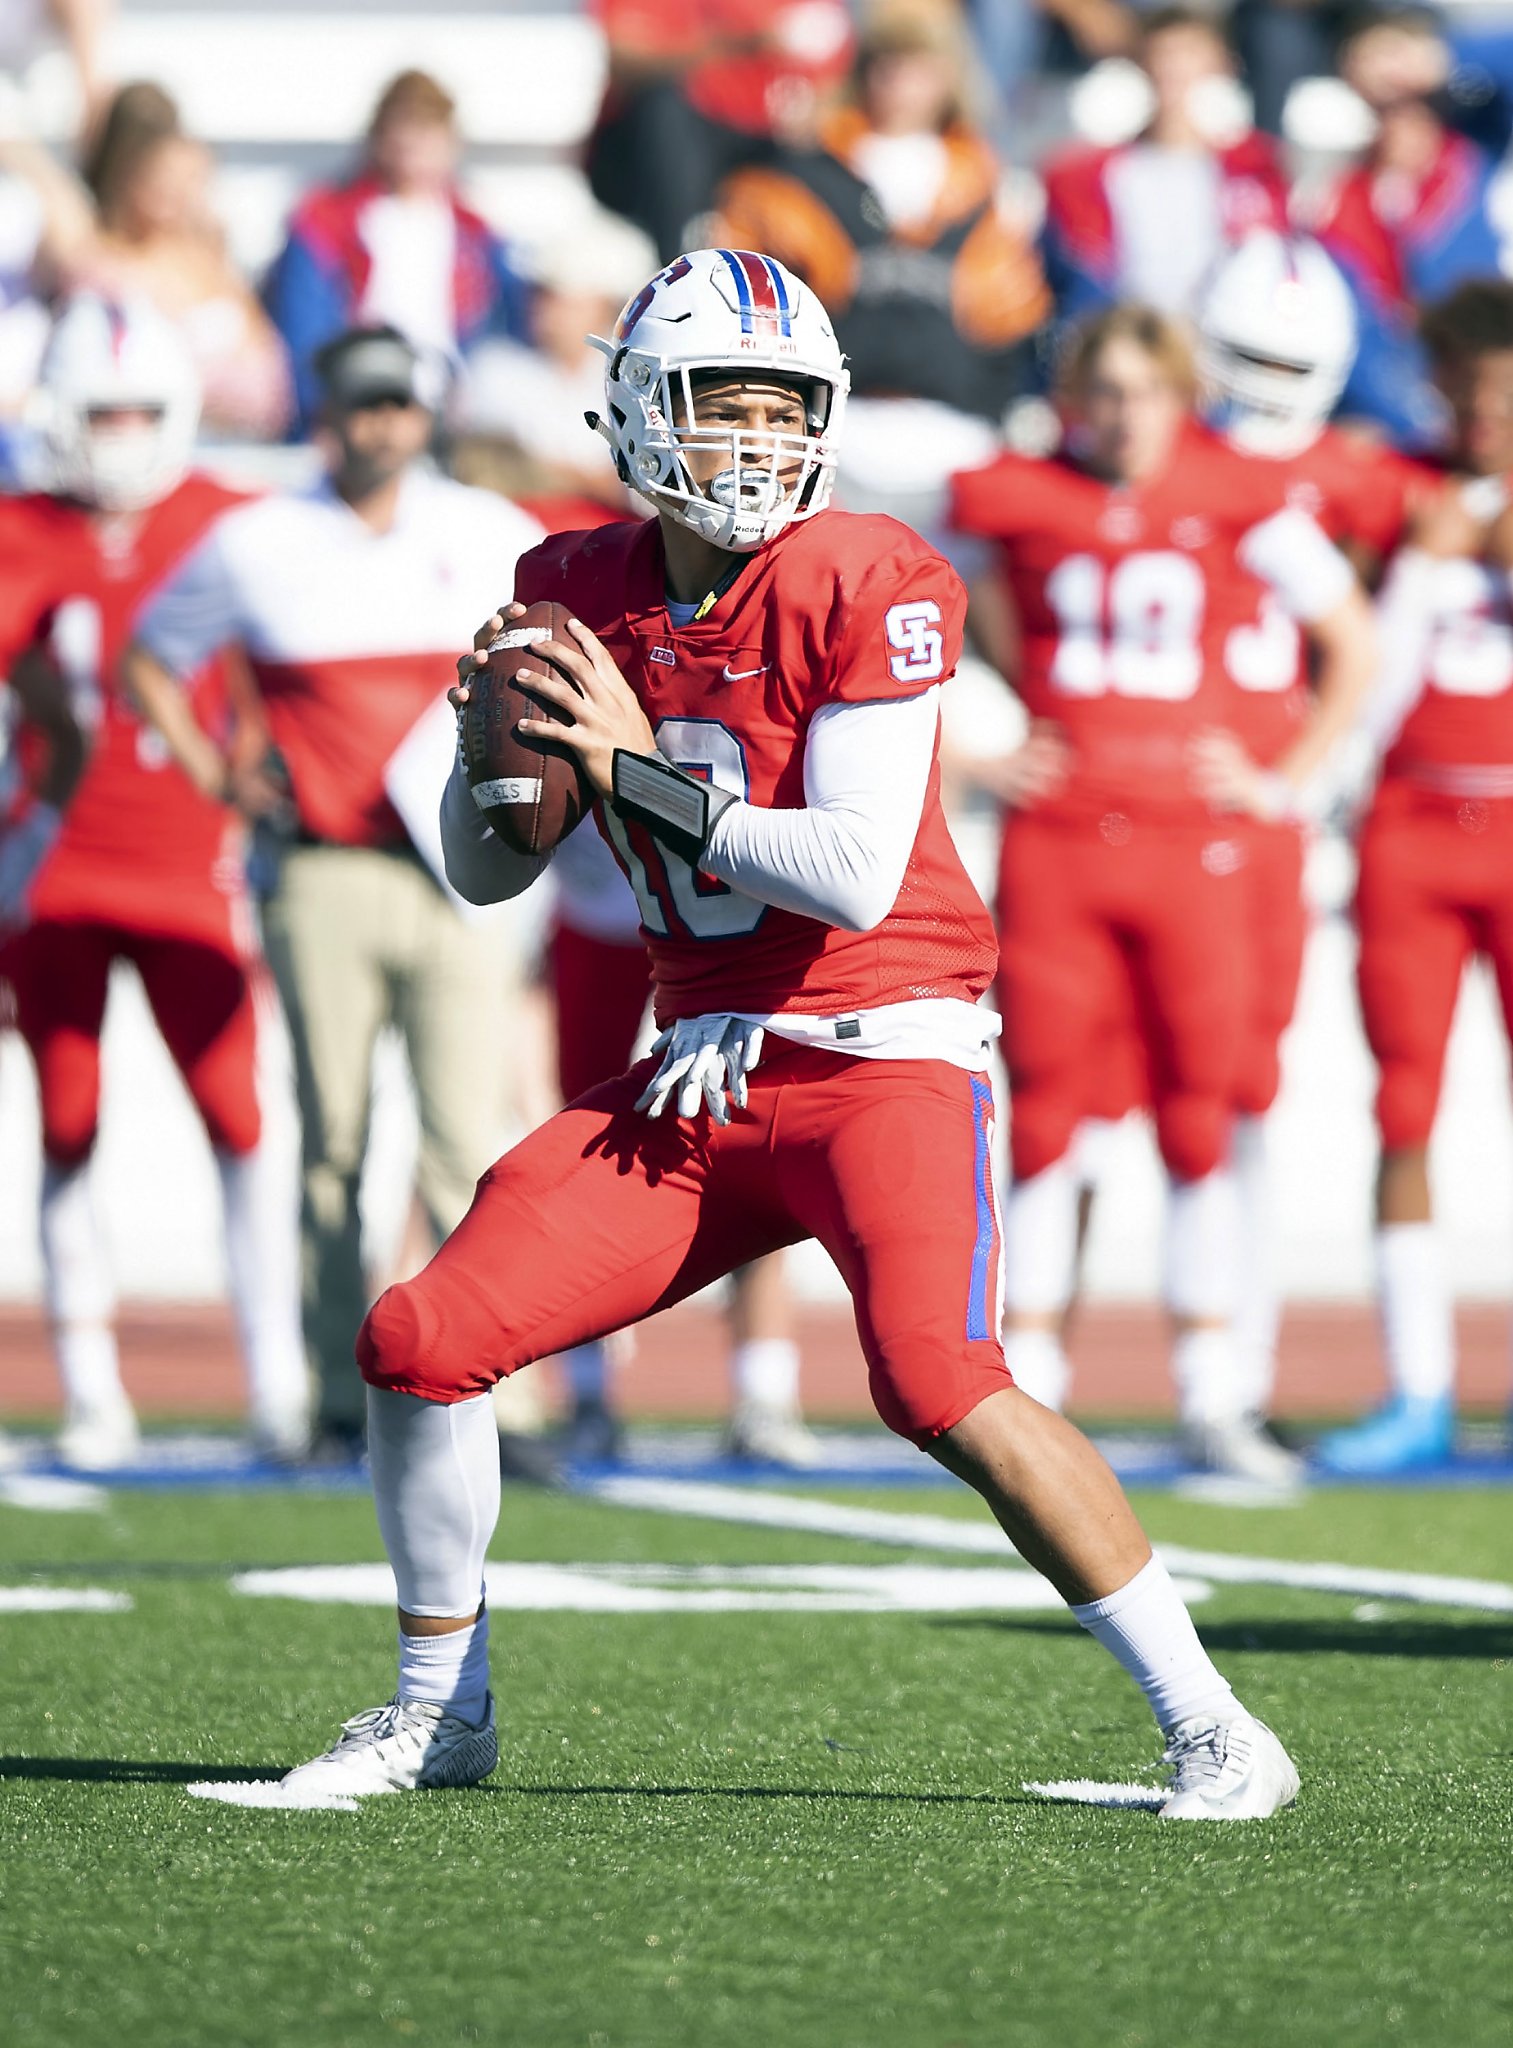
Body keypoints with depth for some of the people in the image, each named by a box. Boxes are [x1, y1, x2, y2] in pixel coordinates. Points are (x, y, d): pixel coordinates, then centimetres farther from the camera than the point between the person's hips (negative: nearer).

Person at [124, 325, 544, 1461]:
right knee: (333, 1146, 2)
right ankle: (344, 1396, 10)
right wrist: (213, 773, 4)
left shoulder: (487, 535, 5)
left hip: (454, 877, 0)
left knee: (466, 1146, -8)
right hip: (324, 879, 0)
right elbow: (150, 661, 15)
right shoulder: (257, 546, 2)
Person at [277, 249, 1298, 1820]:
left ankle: (1211, 1731, -18)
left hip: (882, 1056, -6)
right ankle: (439, 1714, 20)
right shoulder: (579, 591, 5)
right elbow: (483, 873, 13)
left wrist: (637, 770, -17)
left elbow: (857, 878, -19)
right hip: (696, 1080, 6)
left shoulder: (863, 584, -12)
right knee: (419, 1340, -1)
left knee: (941, 1388, -27)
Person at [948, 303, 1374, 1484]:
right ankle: (1025, 1397, 6)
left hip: (1192, 843, 0)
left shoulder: (1240, 503, 2)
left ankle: (1212, 1397, 9)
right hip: (1054, 843, 0)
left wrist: (1288, 778, 5)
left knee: (1200, 1125, 2)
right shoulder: (1013, 499, 1)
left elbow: (1353, 645, 11)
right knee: (1046, 1118, 0)